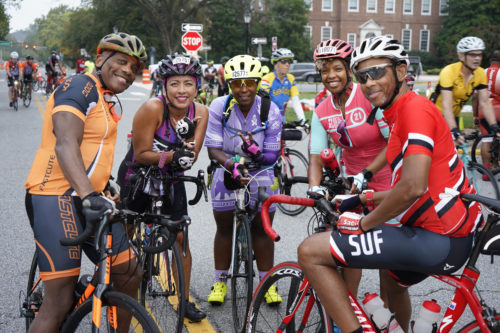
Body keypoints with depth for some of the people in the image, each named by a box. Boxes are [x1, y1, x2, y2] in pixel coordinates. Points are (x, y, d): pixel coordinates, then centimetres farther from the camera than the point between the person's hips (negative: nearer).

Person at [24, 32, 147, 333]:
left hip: (92, 199, 10)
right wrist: (88, 194, -38)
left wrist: (106, 189, 28)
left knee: (130, 274, 10)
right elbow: (66, 145, -26)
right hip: (56, 198, -9)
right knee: (60, 302, -11)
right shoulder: (80, 87, -11)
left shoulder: (112, 103, 19)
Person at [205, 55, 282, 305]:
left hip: (260, 173, 0)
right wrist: (232, 164, -38)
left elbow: (273, 155, -13)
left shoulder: (270, 111, -16)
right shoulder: (219, 107, -18)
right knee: (224, 227, 6)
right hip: (227, 171, 0)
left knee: (262, 228, 1)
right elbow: (213, 149, -19)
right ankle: (220, 281, 21)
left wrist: (258, 153, -34)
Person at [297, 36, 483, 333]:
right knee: (395, 283, 40)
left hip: (437, 241, -11)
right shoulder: (402, 114, 17)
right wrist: (363, 199, 26)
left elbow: (413, 188, -27)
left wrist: (364, 223, -14)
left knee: (310, 252, -14)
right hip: (454, 234, 11)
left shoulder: (414, 108, -15)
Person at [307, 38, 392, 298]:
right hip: (354, 182, 4)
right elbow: (315, 158, -5)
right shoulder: (321, 113, -2)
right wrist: (315, 188, -24)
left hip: (387, 181, -4)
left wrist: (366, 174, -27)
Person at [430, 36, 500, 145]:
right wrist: (454, 131, -45)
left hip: (454, 116, 5)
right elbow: (446, 104, -35)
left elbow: (485, 102, -11)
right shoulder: (448, 71, -27)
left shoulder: (480, 74, -10)